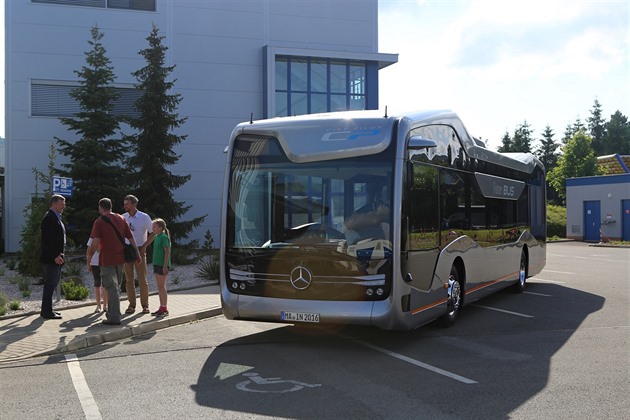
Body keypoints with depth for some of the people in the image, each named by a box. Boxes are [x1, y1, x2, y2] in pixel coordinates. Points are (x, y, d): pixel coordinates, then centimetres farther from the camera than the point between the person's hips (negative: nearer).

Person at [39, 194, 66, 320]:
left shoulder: (56, 217, 17)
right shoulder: (49, 218, -15)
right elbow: (47, 240, -22)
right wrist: (55, 256, -22)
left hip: (56, 257, 10)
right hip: (51, 258, -10)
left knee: (51, 284, 14)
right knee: (50, 284, -5)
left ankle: (47, 310, 22)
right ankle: (47, 312, 0)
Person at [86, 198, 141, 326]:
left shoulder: (99, 222, -9)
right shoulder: (121, 219, 8)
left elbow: (95, 243, -17)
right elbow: (131, 238, 8)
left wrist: (89, 258, -6)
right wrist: (137, 253, 15)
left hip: (107, 260, -6)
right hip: (120, 258, 6)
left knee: (112, 288, -4)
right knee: (115, 286, 18)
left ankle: (114, 317, -5)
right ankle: (111, 312, 29)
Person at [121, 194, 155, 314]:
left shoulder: (144, 217, -3)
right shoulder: (123, 218, 5)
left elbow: (152, 233, 1)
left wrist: (144, 247, -7)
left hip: (139, 250, -3)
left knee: (142, 279, -1)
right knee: (129, 279, 4)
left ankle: (145, 305, 7)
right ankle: (131, 305, 11)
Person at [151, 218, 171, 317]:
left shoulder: (164, 237, -13)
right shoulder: (156, 237, 13)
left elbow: (167, 252, -16)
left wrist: (165, 266, -19)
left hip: (162, 265, -9)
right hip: (157, 264, 9)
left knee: (162, 286, -5)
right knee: (159, 286, 11)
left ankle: (164, 308, 0)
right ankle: (162, 307, 17)